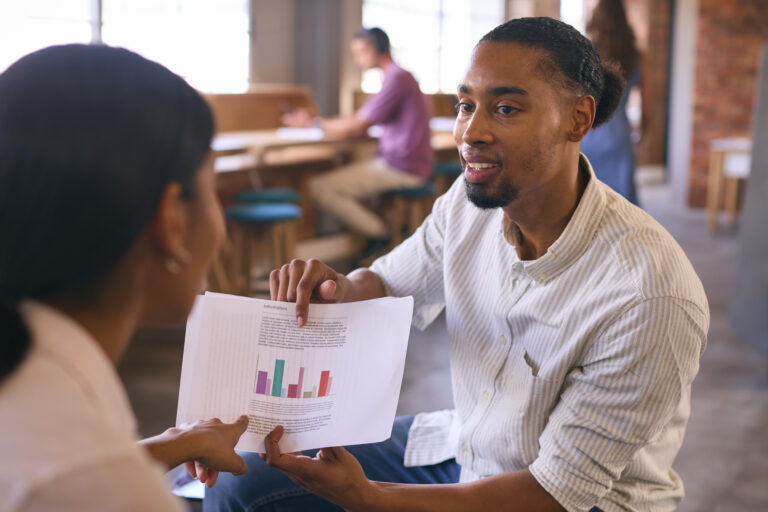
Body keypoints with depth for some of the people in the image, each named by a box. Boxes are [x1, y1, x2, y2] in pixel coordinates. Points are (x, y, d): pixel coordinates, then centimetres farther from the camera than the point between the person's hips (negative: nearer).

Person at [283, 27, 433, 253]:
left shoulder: (397, 79, -14)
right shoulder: (398, 76, 19)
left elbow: (357, 127, -15)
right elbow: (360, 119, 18)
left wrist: (315, 123, -1)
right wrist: (313, 121, 10)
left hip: (401, 168, -10)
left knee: (321, 187, -15)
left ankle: (380, 234, -6)